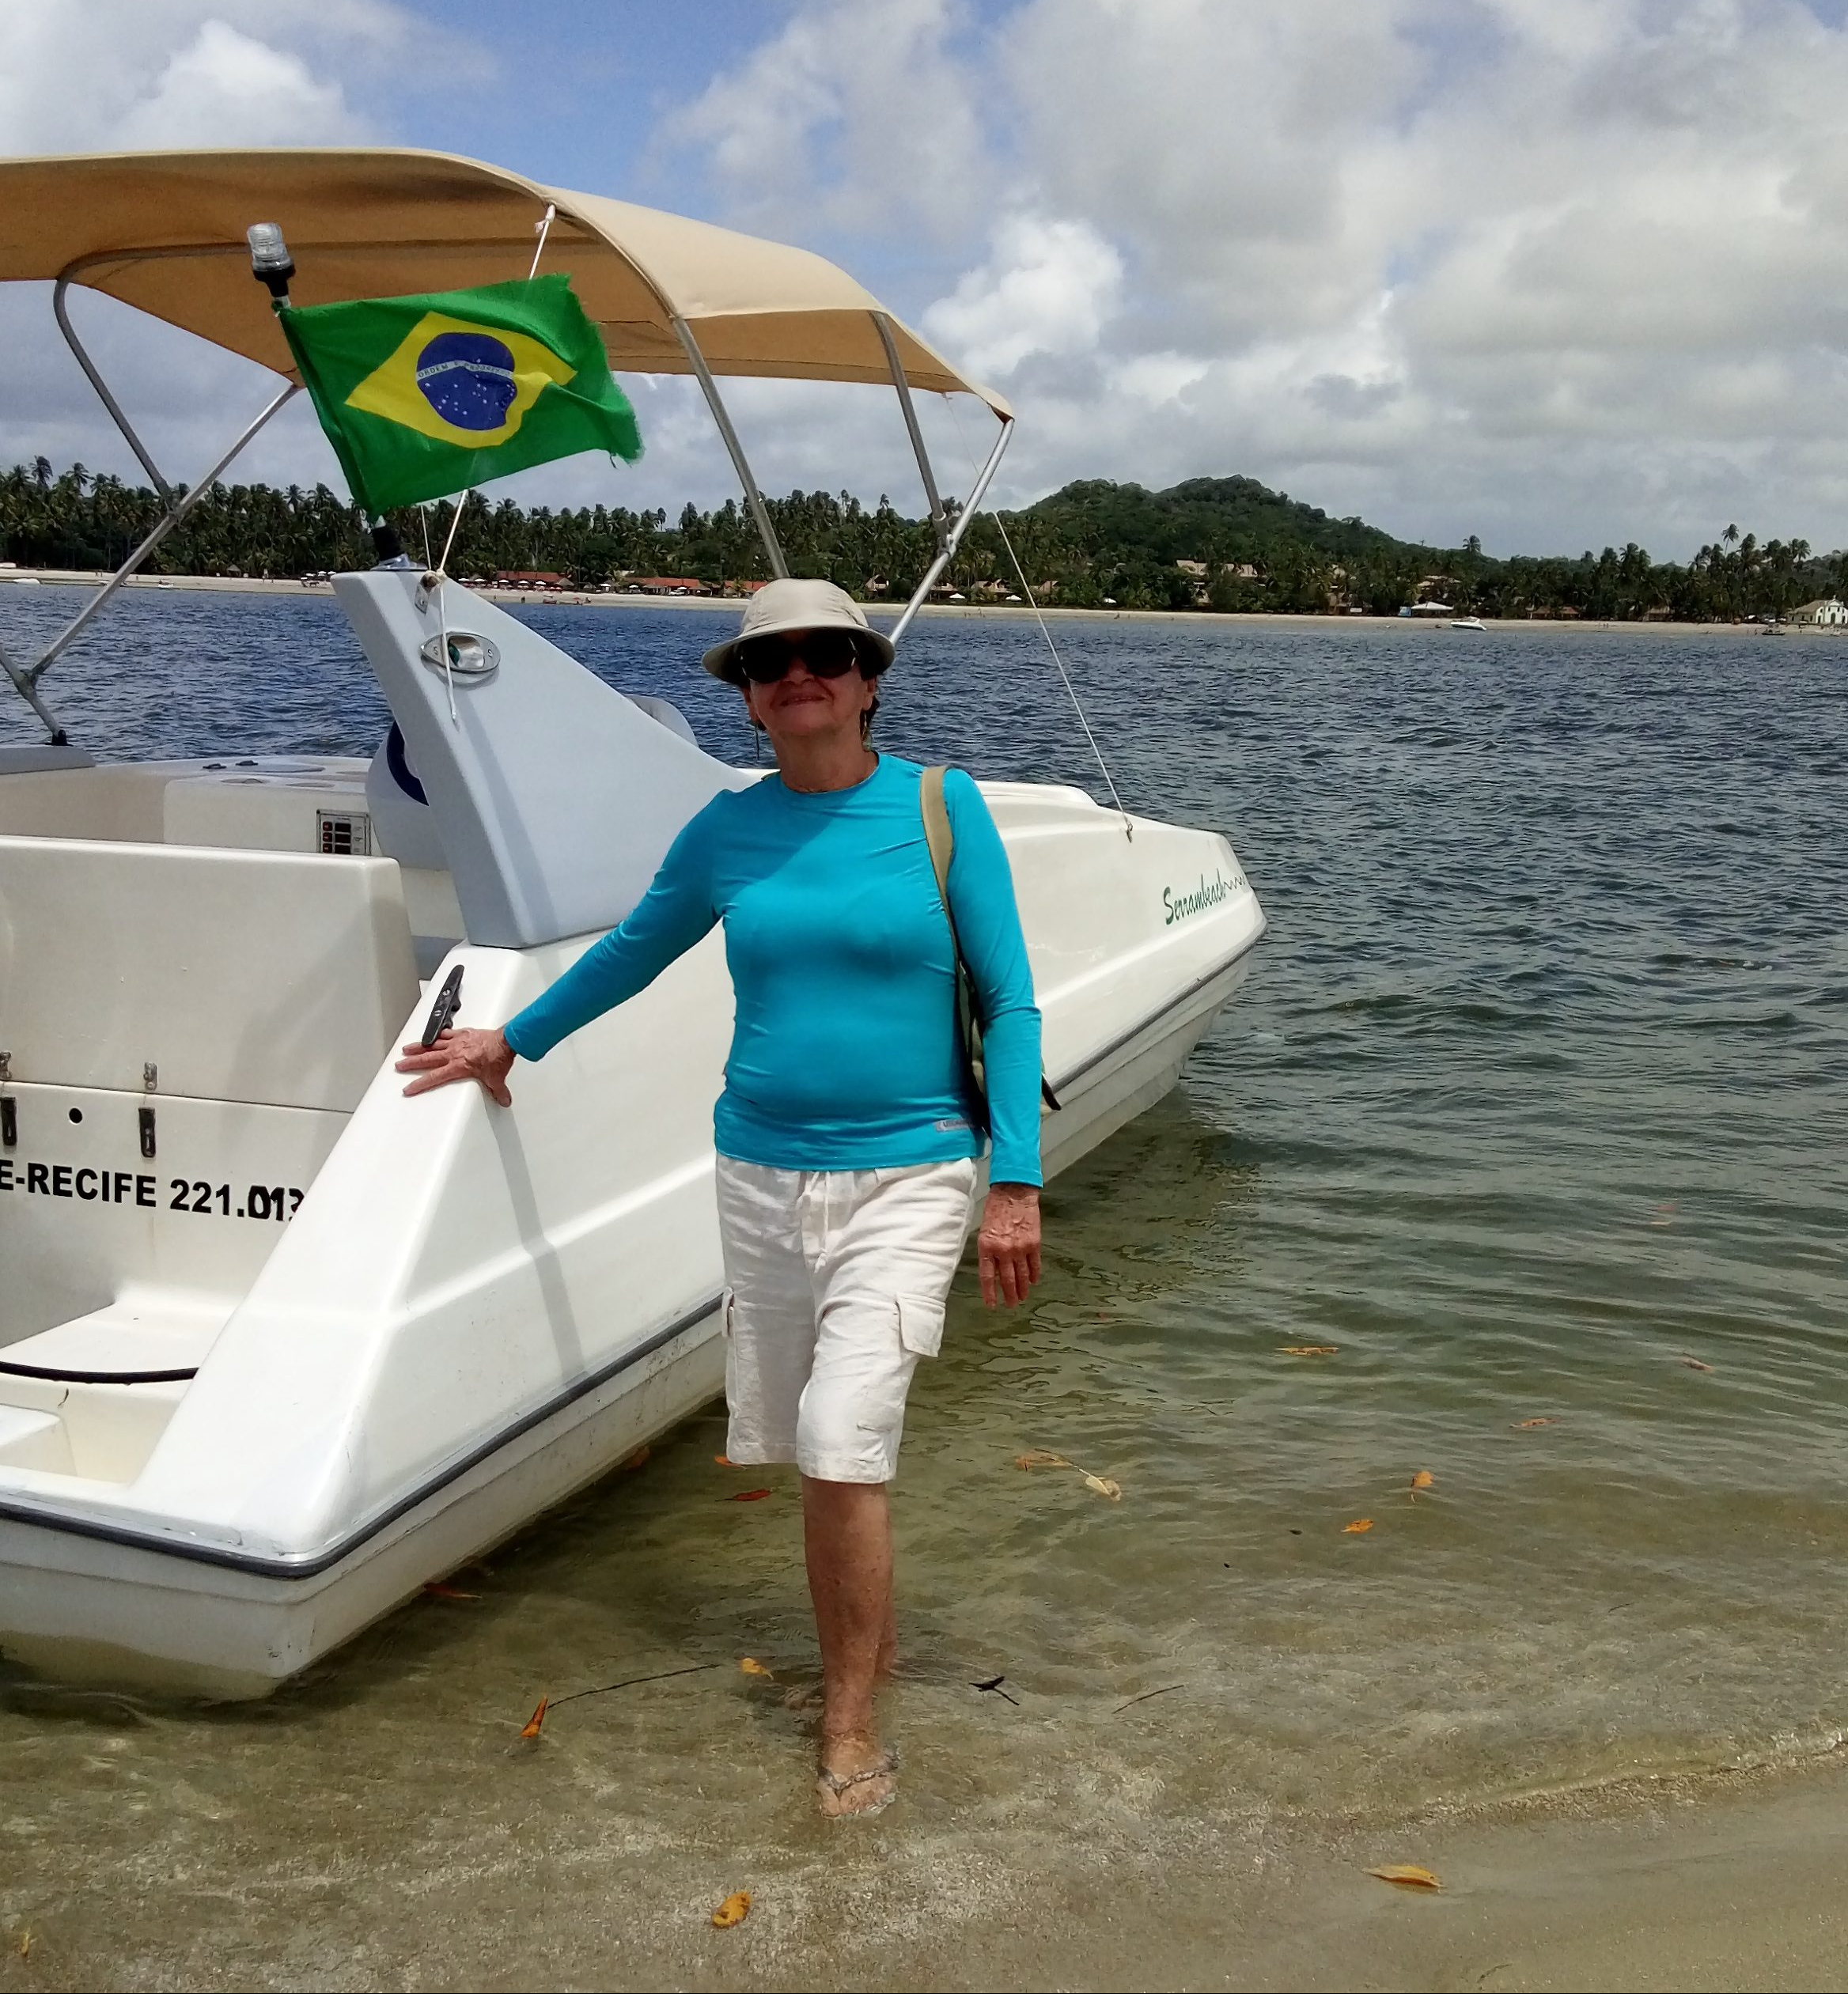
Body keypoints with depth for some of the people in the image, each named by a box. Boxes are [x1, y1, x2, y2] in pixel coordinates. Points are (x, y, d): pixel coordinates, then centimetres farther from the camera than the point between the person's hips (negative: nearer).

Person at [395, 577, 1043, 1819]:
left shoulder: (943, 808, -4)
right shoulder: (729, 831, 4)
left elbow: (1009, 1005, -3)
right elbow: (633, 951, 22)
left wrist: (1016, 1184, -7)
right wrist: (512, 1040, 29)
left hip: (905, 1176, -4)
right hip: (760, 1172, 4)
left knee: (844, 1449, -12)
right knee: (815, 1444, 13)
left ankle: (850, 1725, 8)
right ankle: (871, 1638, 39)